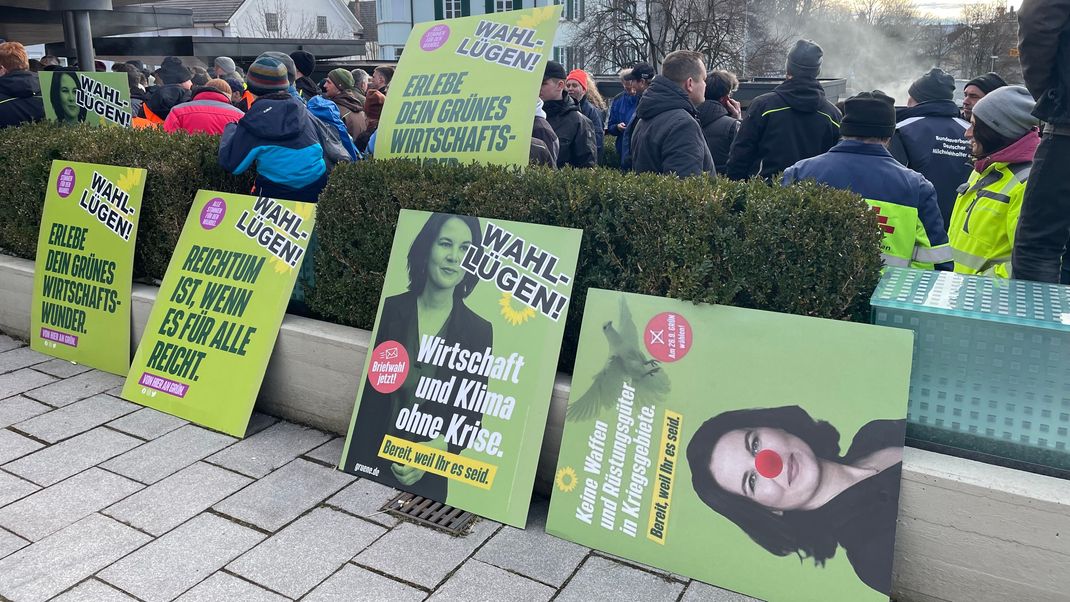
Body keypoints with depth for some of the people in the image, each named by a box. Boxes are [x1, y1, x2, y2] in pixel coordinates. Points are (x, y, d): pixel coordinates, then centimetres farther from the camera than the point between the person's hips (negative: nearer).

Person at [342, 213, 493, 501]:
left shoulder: (479, 331, -5)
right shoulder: (389, 310, -6)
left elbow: (473, 414, 0)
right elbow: (366, 394, -4)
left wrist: (438, 448, -16)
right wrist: (355, 462, -8)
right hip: (368, 462, 0)